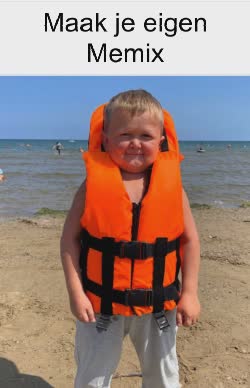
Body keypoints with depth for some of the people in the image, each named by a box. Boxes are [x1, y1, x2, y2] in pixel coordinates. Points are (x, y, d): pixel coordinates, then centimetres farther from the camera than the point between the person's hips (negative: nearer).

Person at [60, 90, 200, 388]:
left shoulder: (171, 185, -9)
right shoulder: (93, 185, -12)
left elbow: (190, 239, -2)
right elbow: (70, 238, -8)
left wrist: (189, 293, -4)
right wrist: (76, 292, -11)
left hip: (158, 304, 2)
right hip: (101, 303, -1)